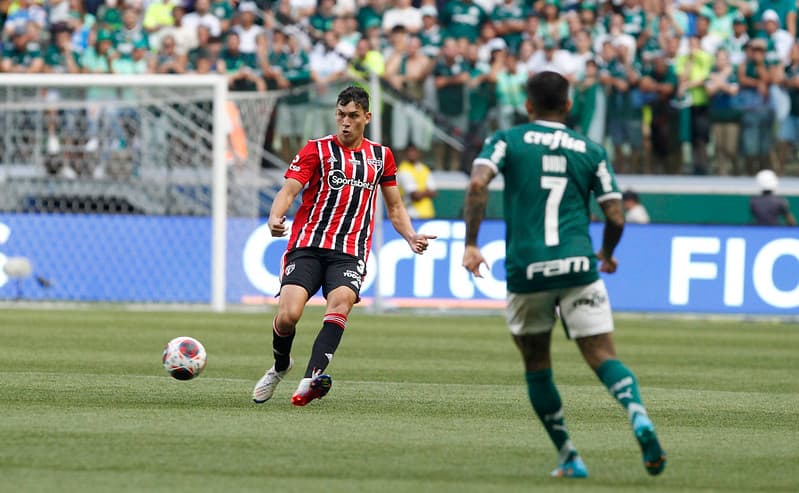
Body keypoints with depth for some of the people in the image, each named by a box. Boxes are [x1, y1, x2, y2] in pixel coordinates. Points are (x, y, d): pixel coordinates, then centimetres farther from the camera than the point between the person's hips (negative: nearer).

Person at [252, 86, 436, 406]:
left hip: (350, 253, 1)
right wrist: (275, 218, -25)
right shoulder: (317, 149, 7)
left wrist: (412, 237, 7)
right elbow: (288, 190, -4)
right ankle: (280, 367, 16)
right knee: (288, 315, -18)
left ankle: (310, 380, -43)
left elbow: (394, 206, 26)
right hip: (307, 245, -1)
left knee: (341, 301, -29)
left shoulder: (380, 156, 17)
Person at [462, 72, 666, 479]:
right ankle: (639, 418, -32)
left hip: (525, 270, 0)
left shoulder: (507, 141, 7)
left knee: (536, 366, 17)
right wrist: (607, 255, 27)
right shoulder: (590, 151, 11)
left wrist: (470, 243, -7)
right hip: (578, 267, 0)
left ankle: (568, 457, 18)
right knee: (604, 357, -3)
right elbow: (616, 217, 8)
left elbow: (477, 184, -11)